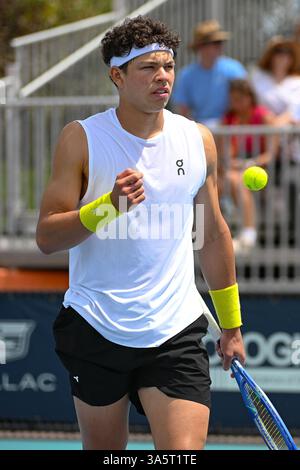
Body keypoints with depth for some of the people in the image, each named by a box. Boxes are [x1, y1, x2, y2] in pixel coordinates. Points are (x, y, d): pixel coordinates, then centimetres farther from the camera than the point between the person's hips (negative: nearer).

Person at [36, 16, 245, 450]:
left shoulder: (199, 141, 6)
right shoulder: (81, 139, -4)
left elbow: (214, 234, 17)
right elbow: (46, 237, -8)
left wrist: (231, 325, 20)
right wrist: (109, 206, -25)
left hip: (176, 333, 1)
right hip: (95, 329, -1)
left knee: (185, 451, -15)